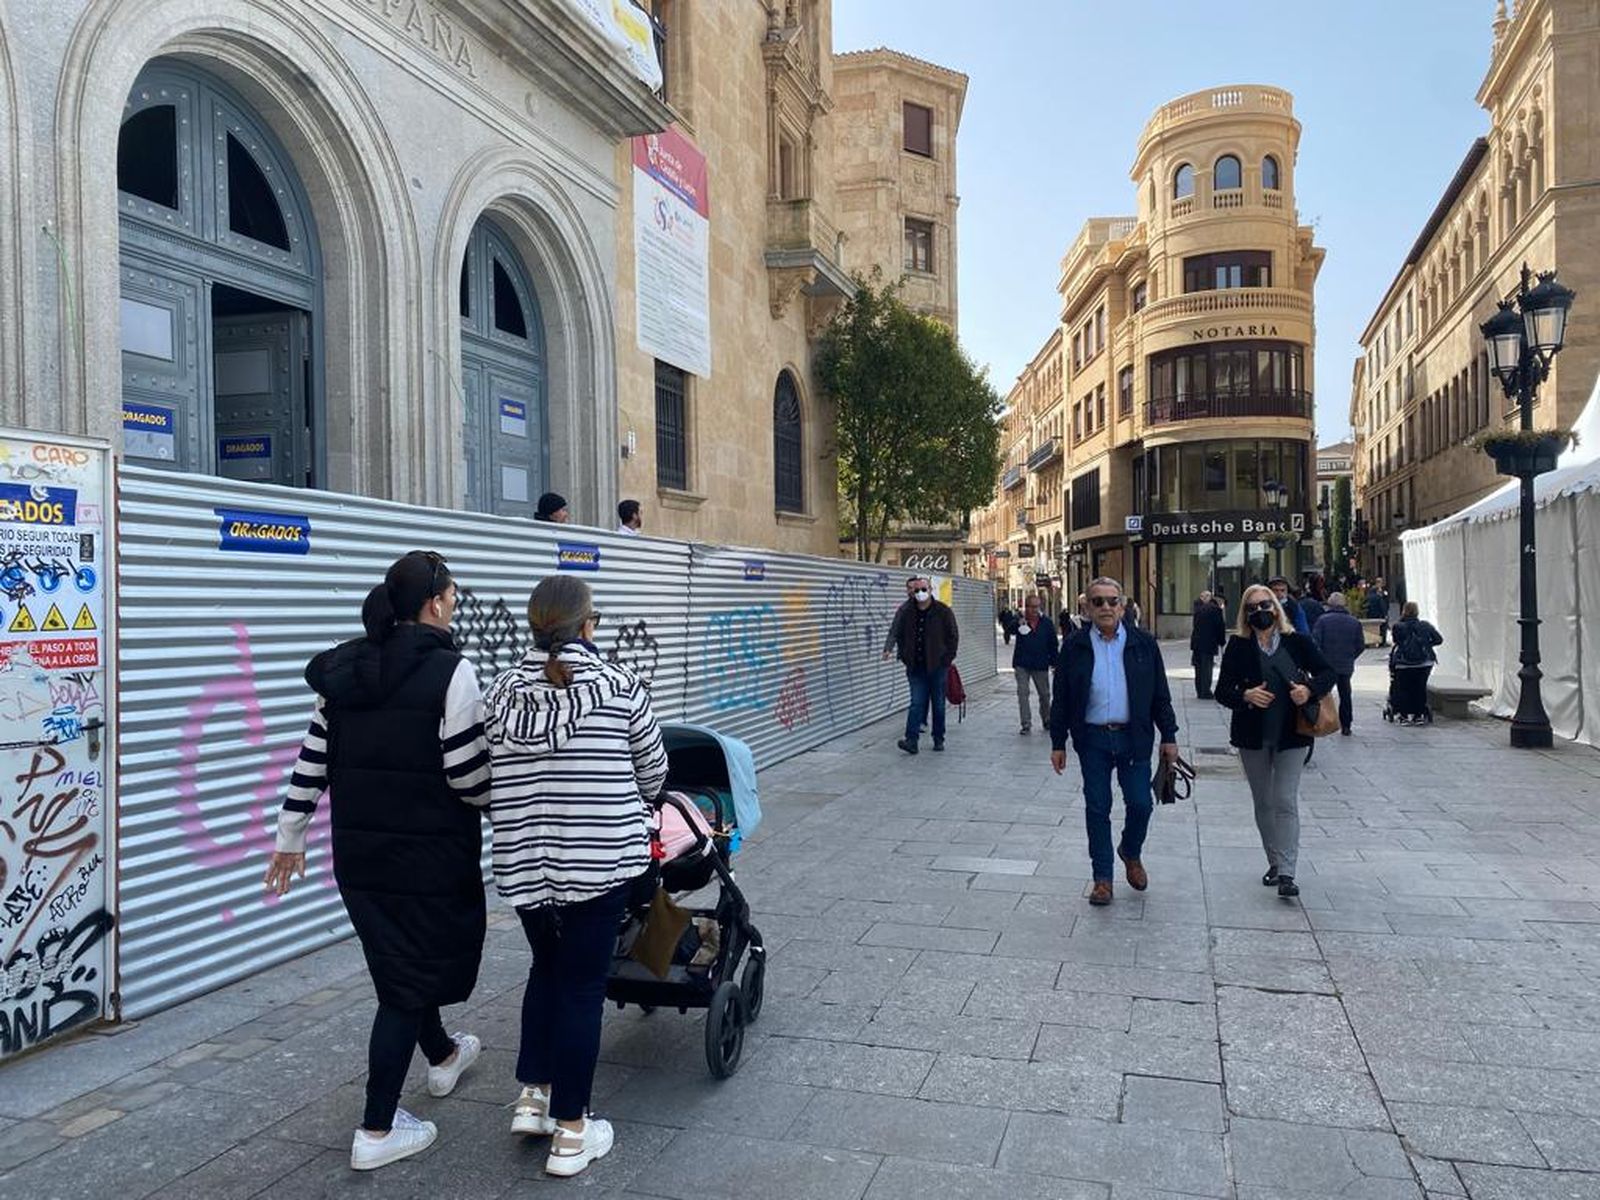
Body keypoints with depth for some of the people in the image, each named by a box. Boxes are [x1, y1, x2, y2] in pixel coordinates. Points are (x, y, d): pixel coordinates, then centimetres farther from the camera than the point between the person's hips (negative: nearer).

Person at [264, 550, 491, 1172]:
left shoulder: (342, 670, 3)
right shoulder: (449, 671, -17)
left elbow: (311, 763, 7)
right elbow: (468, 778, -17)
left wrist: (290, 837, 17)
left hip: (358, 849, 7)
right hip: (427, 852, -7)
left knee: (402, 956, 24)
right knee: (411, 972, 6)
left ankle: (443, 1056, 48)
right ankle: (377, 1131, 14)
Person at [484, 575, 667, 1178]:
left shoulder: (501, 691, 2)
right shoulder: (619, 684, -8)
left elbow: (489, 783, 7)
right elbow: (652, 774, 3)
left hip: (523, 861, 4)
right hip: (602, 859, -4)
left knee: (546, 969, 25)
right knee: (582, 984, 7)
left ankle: (532, 1095, 29)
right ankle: (571, 1133, 18)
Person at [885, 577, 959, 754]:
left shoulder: (943, 611, -3)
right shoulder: (905, 612, 3)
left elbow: (953, 636, 2)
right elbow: (898, 636, 15)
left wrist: (948, 658, -4)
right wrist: (905, 657, 7)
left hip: (937, 666, -1)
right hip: (916, 667, 1)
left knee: (938, 704, 7)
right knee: (917, 703, -5)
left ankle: (939, 739, 19)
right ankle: (911, 740, -11)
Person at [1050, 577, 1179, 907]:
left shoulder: (1144, 644, 2)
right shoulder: (1075, 647, 0)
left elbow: (1160, 694, 6)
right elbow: (1061, 699, 3)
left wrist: (1169, 736, 4)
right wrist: (1058, 743, 2)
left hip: (1134, 737, 0)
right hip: (1092, 740, 0)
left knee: (1140, 803, 1)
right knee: (1097, 809, 5)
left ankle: (1131, 853, 33)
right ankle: (1102, 877, 17)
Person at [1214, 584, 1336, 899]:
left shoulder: (1297, 642, -1)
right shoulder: (1238, 646, -1)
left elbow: (1327, 672, 4)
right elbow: (1222, 690, -4)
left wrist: (1310, 689, -16)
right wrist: (1245, 696, -24)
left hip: (1291, 735, -1)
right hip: (1252, 736, 2)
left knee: (1286, 802, -7)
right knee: (1263, 803, 13)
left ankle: (1287, 873, -7)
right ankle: (1274, 862, 28)